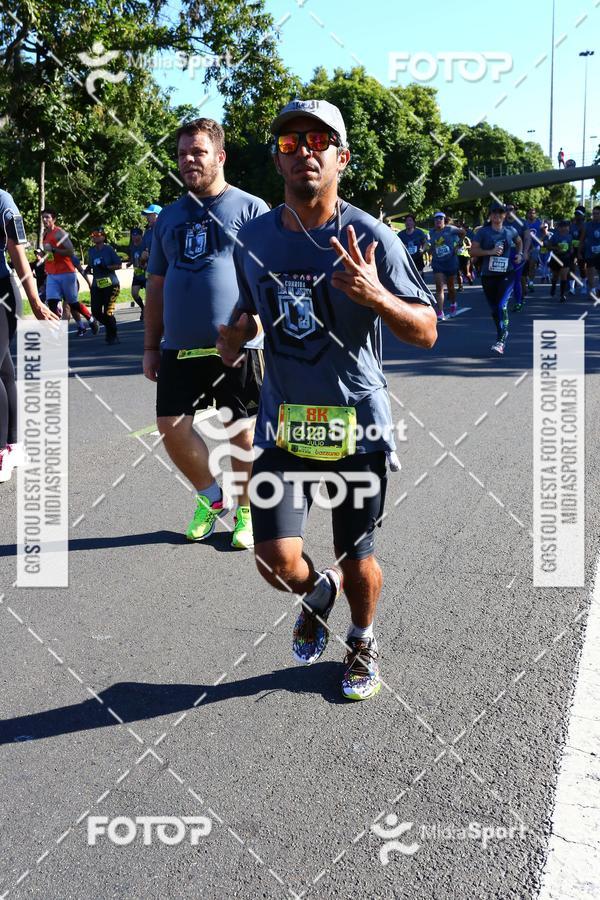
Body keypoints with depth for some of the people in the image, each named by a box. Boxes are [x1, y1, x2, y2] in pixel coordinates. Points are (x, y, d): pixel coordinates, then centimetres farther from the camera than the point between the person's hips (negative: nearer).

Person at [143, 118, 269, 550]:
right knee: (172, 426, 1)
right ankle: (212, 497, 24)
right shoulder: (169, 217, 16)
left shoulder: (251, 208, 1)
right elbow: (157, 284, 18)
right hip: (180, 348, 5)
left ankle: (245, 511, 21)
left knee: (242, 431, 3)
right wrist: (151, 346, 14)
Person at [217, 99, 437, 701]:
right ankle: (318, 592, 32)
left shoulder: (370, 238, -9)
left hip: (357, 425, -2)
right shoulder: (254, 239, 2)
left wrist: (376, 297, -28)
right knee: (277, 562, -7)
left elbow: (426, 333, -8)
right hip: (283, 423, 3)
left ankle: (362, 642, 43)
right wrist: (234, 335, -5)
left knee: (358, 562, 10)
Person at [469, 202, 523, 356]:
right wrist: (491, 252, -20)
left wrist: (519, 254, 8)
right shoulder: (483, 232, -2)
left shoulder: (510, 231, 5)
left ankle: (501, 340, -18)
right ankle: (503, 333, 34)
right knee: (494, 309, 10)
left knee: (502, 305, -19)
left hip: (506, 274, -1)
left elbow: (519, 242, 26)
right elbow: (473, 251, -9)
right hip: (488, 275, 1)